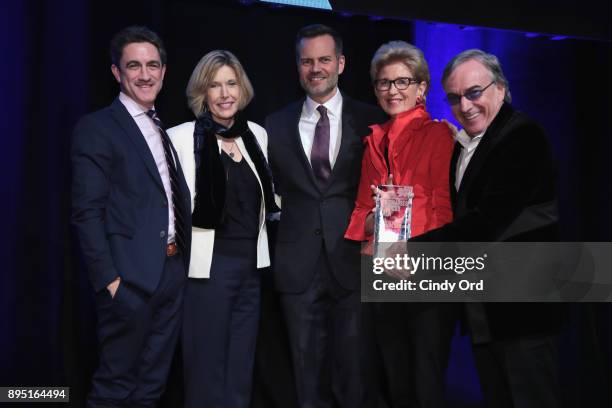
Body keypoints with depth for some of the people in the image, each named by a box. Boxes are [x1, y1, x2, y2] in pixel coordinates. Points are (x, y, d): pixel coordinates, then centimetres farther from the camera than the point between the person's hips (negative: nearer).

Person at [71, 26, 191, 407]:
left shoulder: (166, 130, 15)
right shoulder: (96, 128, -8)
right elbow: (87, 213, -13)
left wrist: (184, 262, 9)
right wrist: (108, 278, -18)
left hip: (174, 272, 7)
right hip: (131, 277, -7)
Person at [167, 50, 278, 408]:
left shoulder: (257, 134, 9)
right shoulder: (182, 137, -8)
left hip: (251, 264, 5)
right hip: (208, 265, -5)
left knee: (242, 367, 14)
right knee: (207, 367, 4)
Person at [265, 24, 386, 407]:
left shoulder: (371, 120, 3)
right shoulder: (277, 125, 9)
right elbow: (270, 189, 15)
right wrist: (281, 214, -1)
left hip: (353, 259, -1)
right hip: (299, 263, 2)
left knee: (354, 365, 5)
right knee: (308, 367, 10)